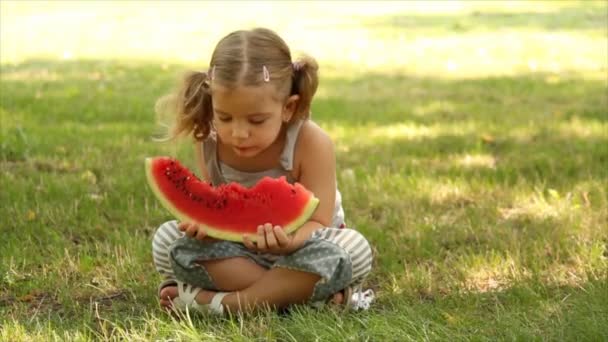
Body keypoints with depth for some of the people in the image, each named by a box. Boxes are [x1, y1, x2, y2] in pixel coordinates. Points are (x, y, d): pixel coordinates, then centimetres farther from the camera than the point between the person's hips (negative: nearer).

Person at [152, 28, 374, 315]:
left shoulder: (311, 144, -24)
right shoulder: (208, 141, -16)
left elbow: (317, 224, -22)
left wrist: (290, 239, -47)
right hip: (239, 250, 2)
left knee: (355, 250, -35)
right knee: (167, 240, -24)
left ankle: (222, 302, -29)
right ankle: (299, 293, -26)